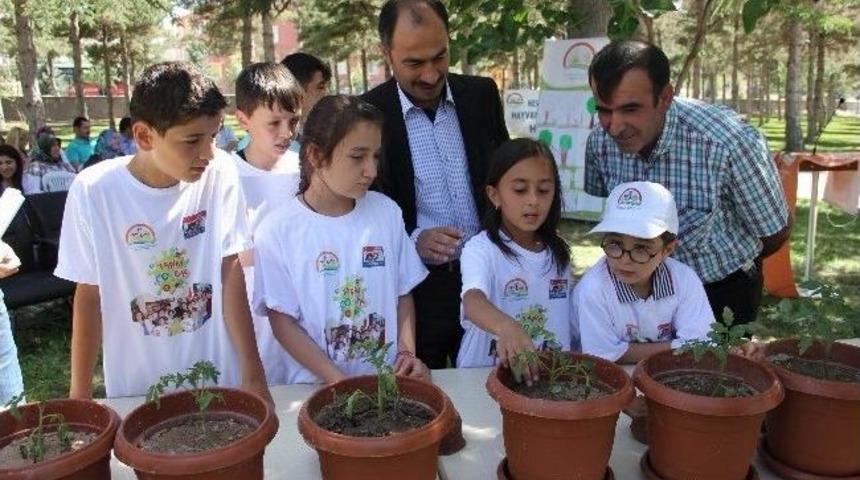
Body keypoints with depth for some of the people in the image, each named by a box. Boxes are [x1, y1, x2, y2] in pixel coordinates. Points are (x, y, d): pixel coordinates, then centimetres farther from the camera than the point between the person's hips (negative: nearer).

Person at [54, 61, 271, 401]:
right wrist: (79, 395, -1)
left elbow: (230, 272, -9)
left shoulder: (220, 174, -13)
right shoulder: (93, 191, -14)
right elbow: (89, 294, -5)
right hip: (135, 388, 0)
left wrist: (254, 376, -11)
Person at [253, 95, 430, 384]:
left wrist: (407, 353, -2)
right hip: (318, 386, -3)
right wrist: (338, 380, -12)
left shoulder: (386, 212, 4)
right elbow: (282, 321, -4)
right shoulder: (278, 231, -6)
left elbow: (402, 293, 11)